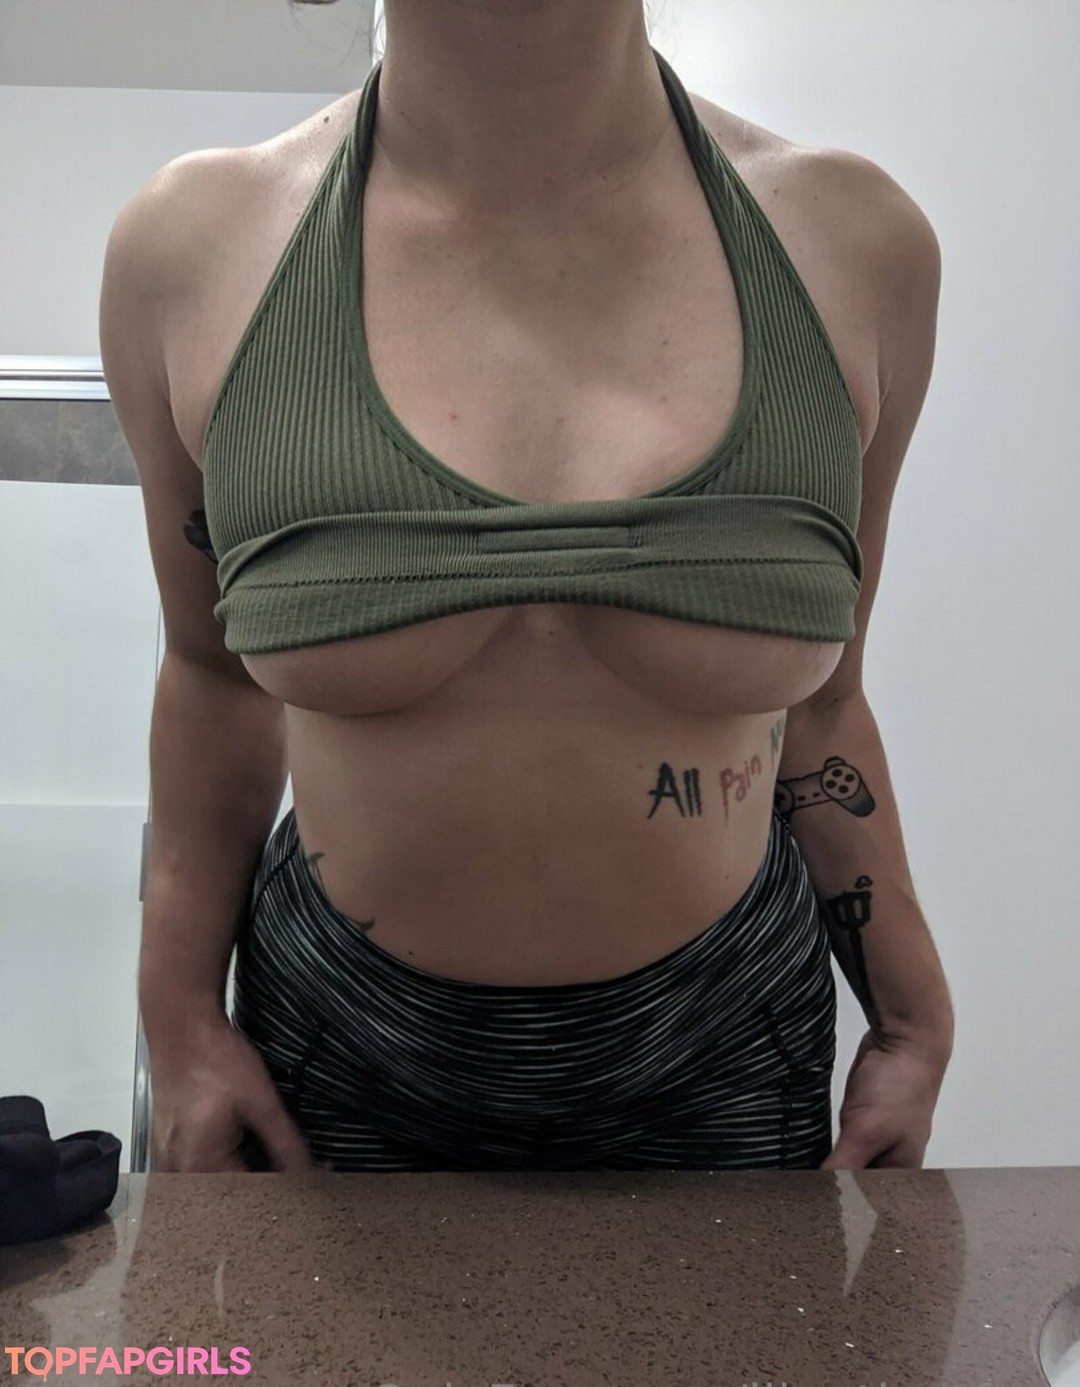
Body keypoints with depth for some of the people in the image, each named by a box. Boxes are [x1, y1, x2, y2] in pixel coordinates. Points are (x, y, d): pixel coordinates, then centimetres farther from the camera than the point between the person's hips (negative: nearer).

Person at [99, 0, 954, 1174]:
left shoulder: (854, 241, -9)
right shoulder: (193, 246, -11)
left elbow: (817, 697, 1)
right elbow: (214, 670, 2)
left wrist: (915, 1024, 5)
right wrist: (181, 1017, 3)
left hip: (719, 1049, 1)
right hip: (346, 1042, 0)